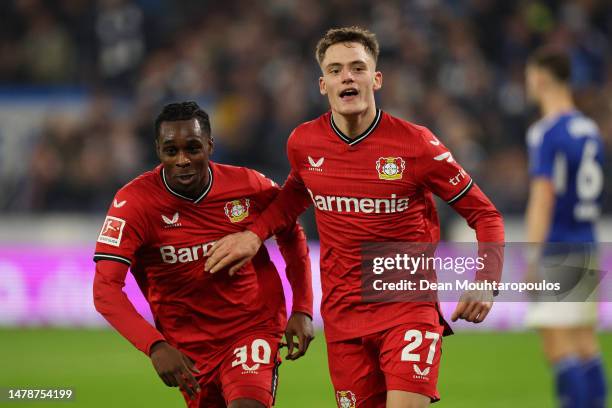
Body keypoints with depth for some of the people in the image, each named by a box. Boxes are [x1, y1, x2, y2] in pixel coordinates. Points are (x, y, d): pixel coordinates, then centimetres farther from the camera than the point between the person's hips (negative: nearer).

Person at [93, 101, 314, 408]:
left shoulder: (250, 187, -10)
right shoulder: (134, 202, -17)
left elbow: (292, 236, 11)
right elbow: (105, 289, -24)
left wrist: (302, 310, 1)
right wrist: (155, 346, -37)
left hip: (254, 328, -1)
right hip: (188, 344, 1)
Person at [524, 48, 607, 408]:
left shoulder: (546, 132, -11)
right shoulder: (591, 130, 13)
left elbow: (542, 199, -16)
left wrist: (532, 257, -17)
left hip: (556, 247, -8)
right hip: (587, 244, 8)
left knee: (558, 345, -8)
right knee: (586, 343, 10)